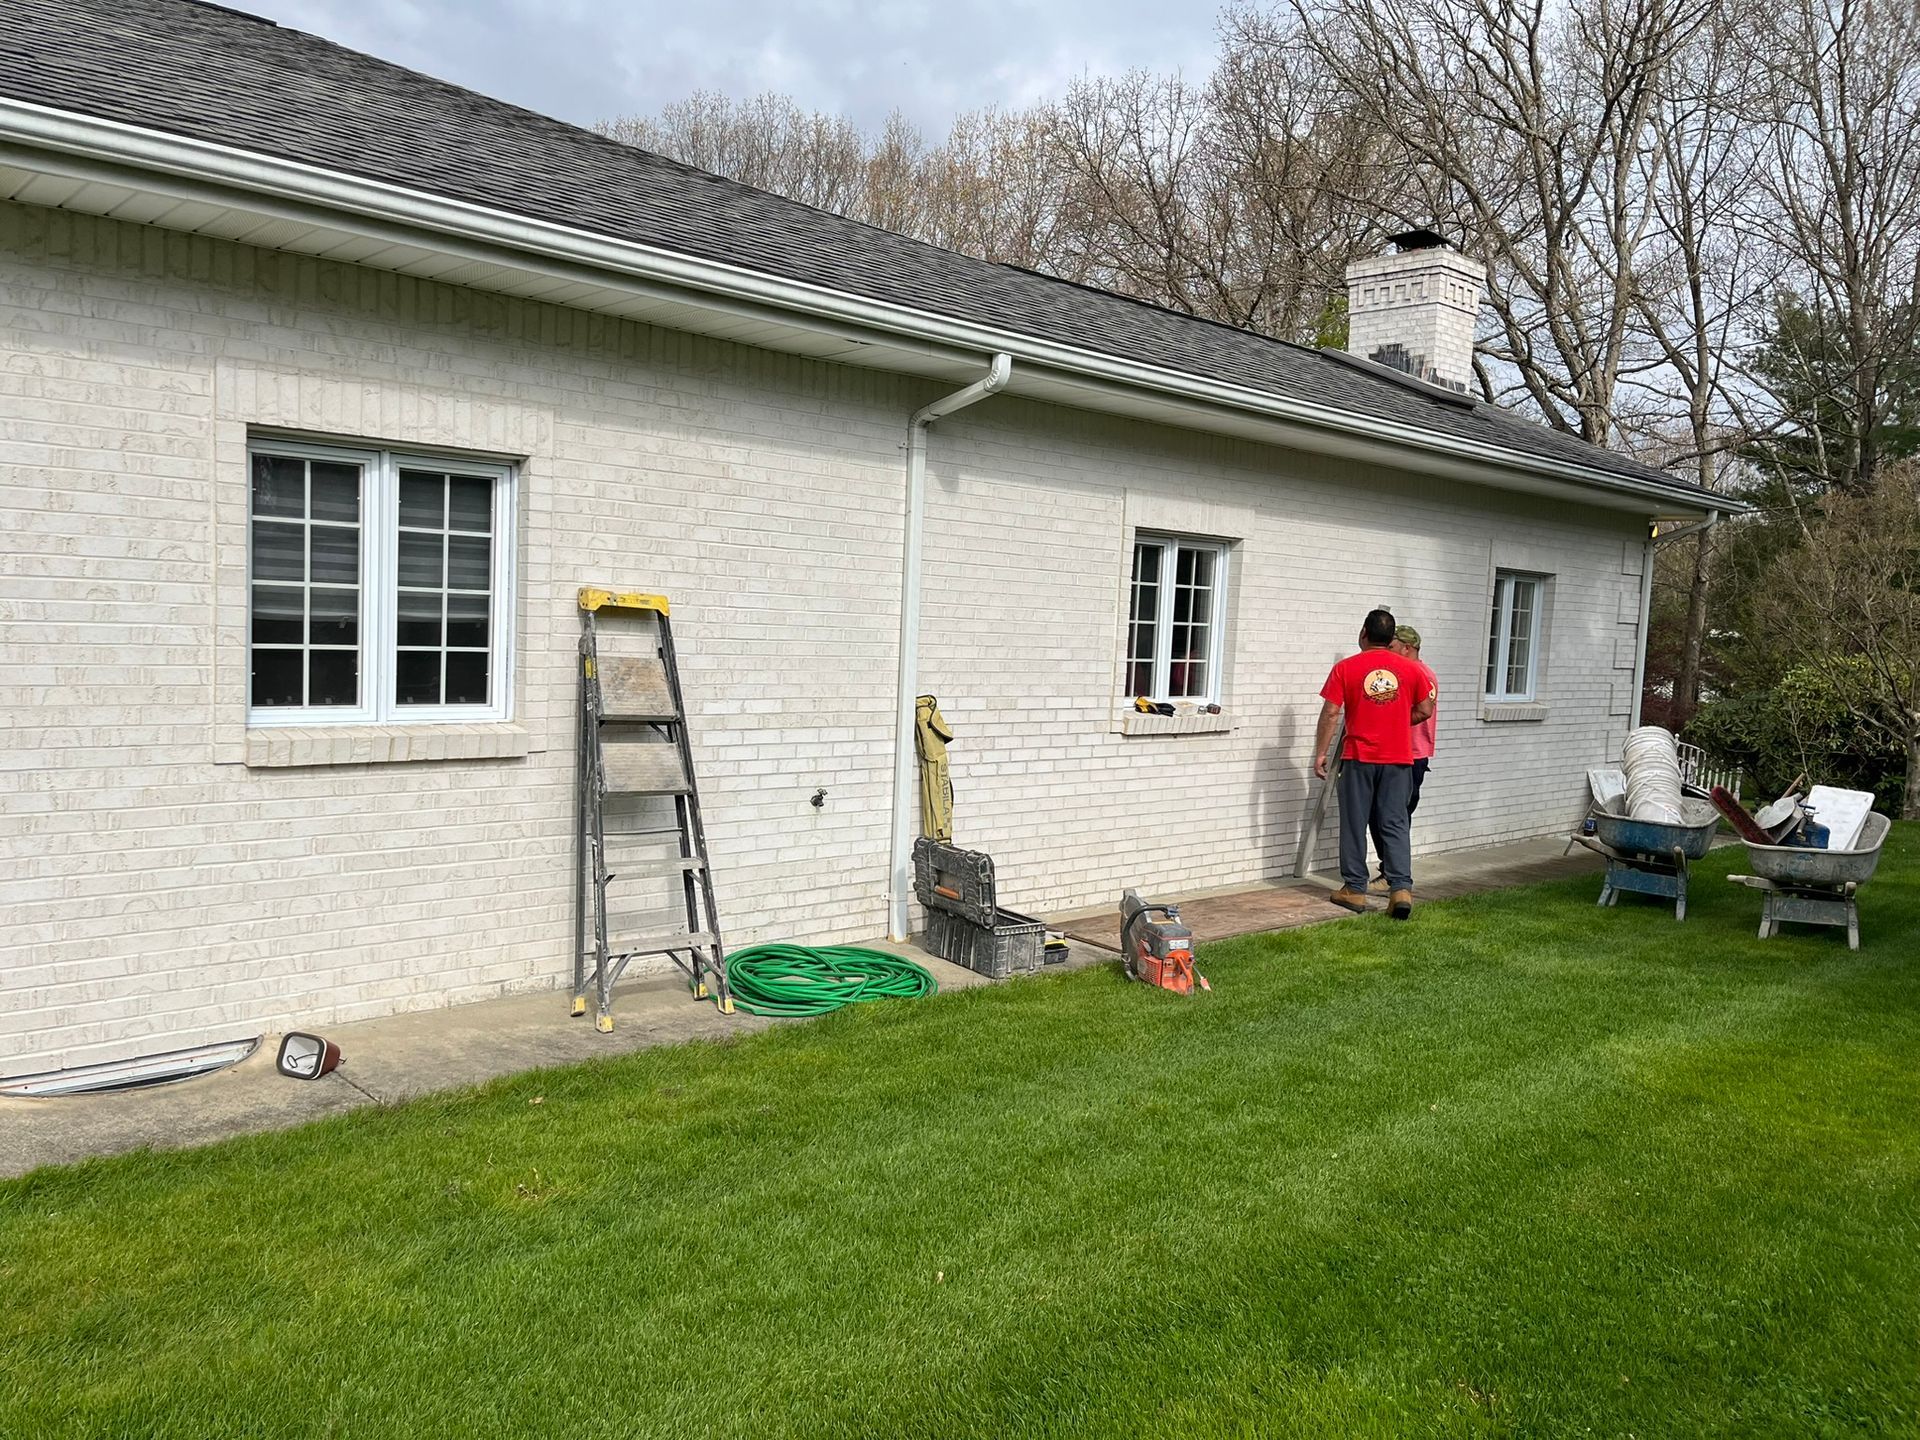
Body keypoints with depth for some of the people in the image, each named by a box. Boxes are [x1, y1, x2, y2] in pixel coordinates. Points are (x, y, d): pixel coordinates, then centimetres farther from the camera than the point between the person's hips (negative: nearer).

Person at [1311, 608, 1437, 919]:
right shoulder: (1411, 669, 1)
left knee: (1355, 824, 7)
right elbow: (1424, 710, 5)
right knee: (1394, 824, 6)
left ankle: (1354, 889, 12)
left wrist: (1320, 753, -2)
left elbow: (1330, 713, -8)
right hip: (1398, 759, 2)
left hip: (1358, 757, -2)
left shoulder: (1345, 668, -6)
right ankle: (1401, 888, -3)